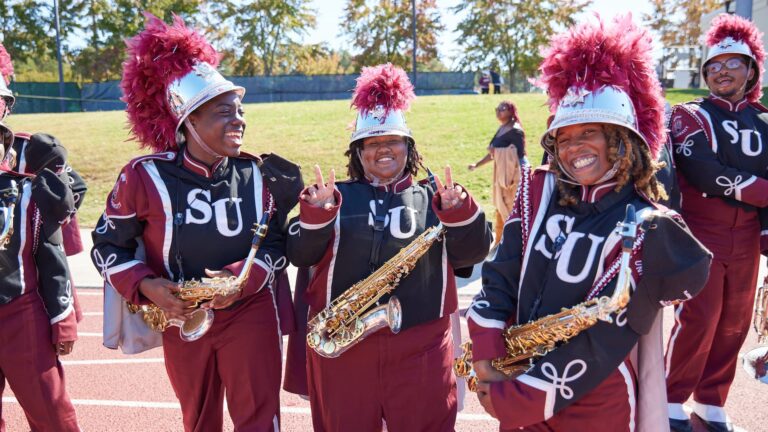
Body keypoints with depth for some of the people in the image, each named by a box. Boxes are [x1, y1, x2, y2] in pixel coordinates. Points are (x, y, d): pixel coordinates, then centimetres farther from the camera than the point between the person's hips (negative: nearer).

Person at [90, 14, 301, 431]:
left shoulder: (259, 175, -8)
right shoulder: (145, 176, -12)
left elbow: (280, 241, 0)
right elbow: (107, 245, -1)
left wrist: (246, 276, -19)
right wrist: (146, 286, -18)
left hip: (250, 315, 0)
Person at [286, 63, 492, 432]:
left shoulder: (433, 199, 6)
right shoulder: (337, 196, 5)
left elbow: (472, 253, -3)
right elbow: (300, 256, -3)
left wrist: (459, 213, -20)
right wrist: (316, 214, -20)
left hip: (420, 346, 0)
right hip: (341, 344, 0)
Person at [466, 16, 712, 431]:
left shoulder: (647, 228, -15)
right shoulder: (540, 191, -2)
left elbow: (605, 335, -19)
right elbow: (501, 273, -4)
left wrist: (518, 397, -19)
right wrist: (488, 361, -14)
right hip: (517, 382, 4)